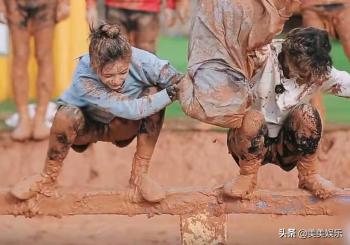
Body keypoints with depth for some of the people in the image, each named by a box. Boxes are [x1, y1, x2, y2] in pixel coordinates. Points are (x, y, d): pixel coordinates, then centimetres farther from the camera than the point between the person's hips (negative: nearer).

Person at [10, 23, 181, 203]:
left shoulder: (140, 60, -31)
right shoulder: (83, 79, -39)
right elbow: (130, 109, -44)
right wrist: (169, 94, -45)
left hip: (121, 126, 3)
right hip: (86, 125, -3)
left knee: (154, 93, -26)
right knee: (66, 115, -37)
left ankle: (139, 175, -16)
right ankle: (48, 176, -10)